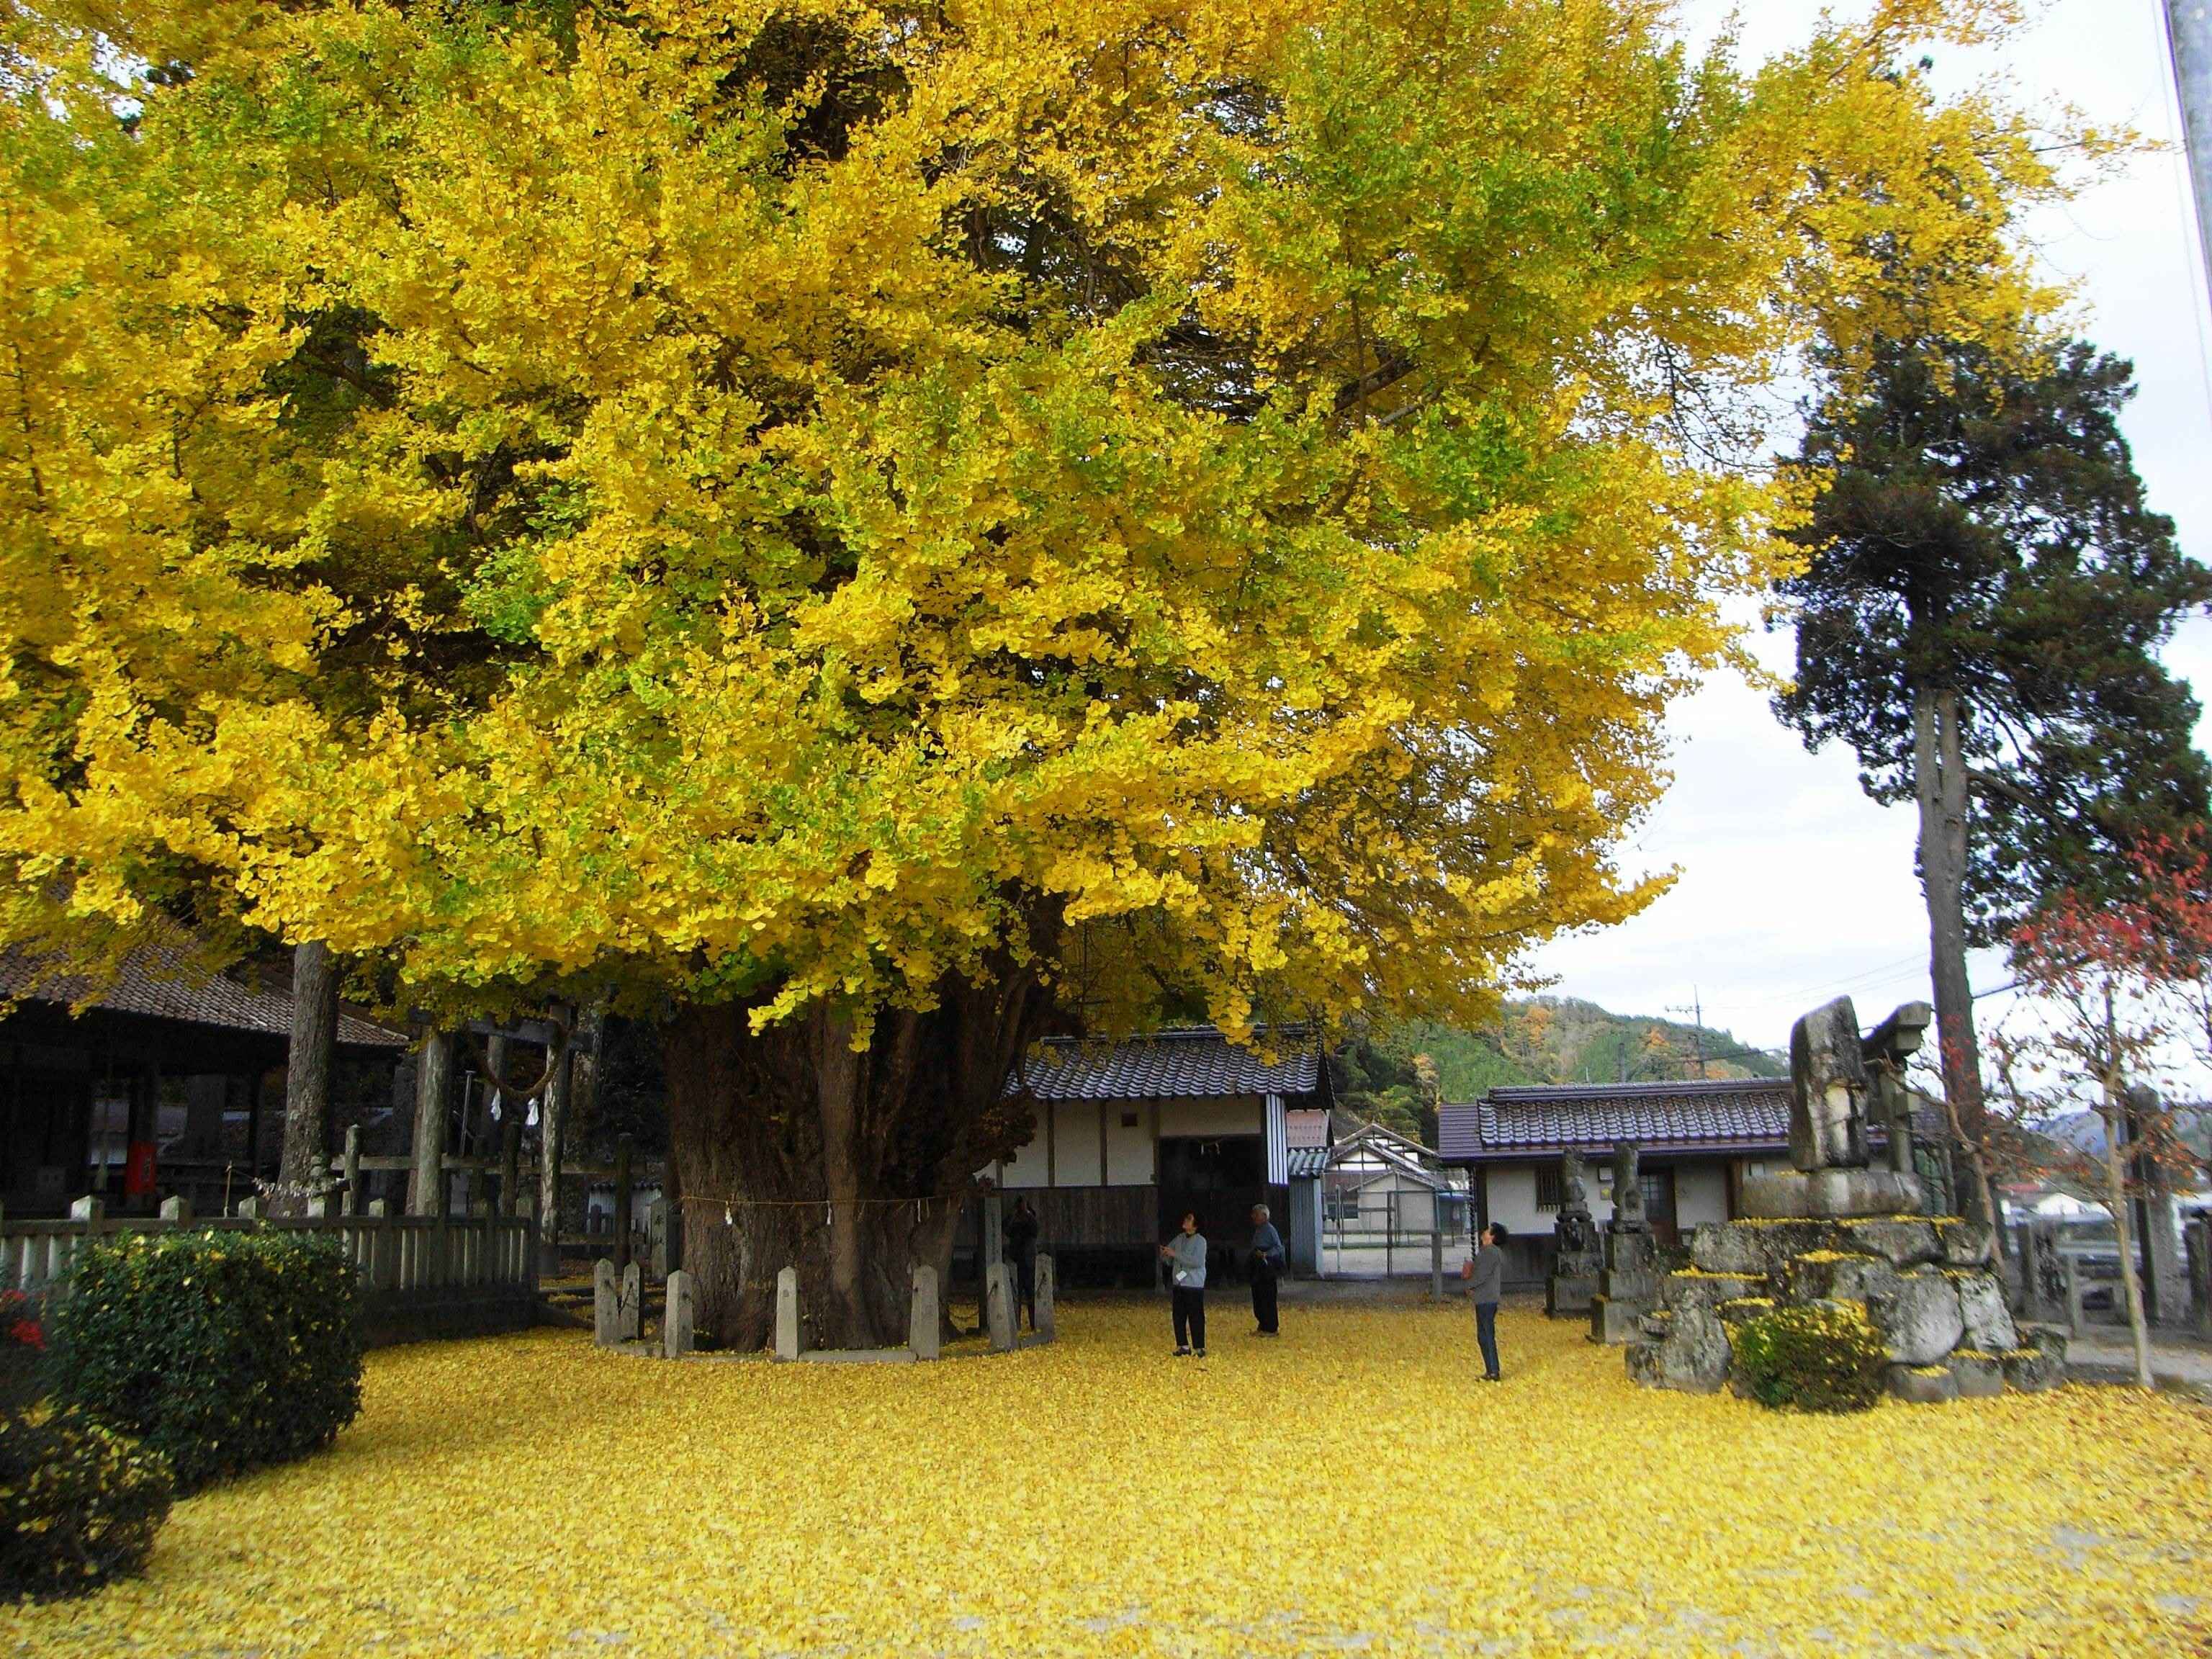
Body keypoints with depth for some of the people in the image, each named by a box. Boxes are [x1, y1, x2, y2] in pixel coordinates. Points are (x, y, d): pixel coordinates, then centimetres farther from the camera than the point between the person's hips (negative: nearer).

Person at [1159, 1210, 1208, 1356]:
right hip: (1179, 1283, 6)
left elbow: (1197, 1261, -22)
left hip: (1194, 1285, -6)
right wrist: (1164, 1253, -8)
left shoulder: (1200, 1240, -8)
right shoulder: (1179, 1238, 10)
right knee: (1179, 1316, 7)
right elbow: (1167, 1260, 17)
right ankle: (1183, 1345, 16)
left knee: (1195, 1317, -6)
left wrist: (1175, 1254, -22)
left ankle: (1199, 1348, 0)